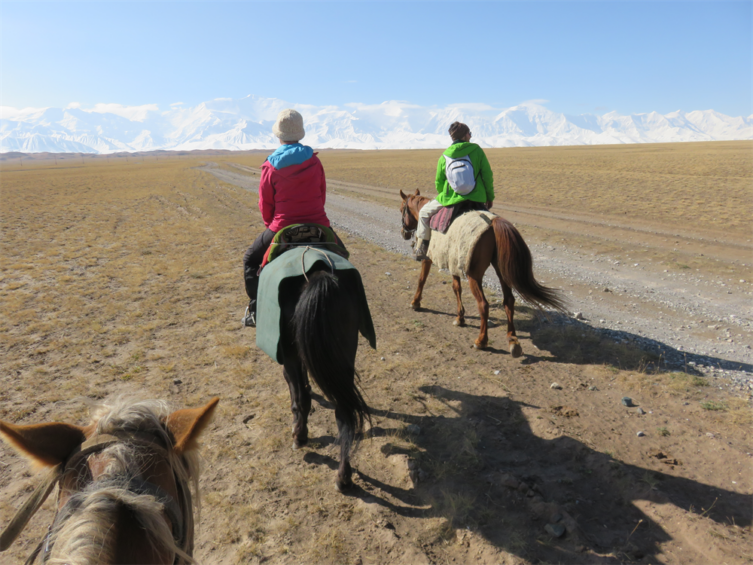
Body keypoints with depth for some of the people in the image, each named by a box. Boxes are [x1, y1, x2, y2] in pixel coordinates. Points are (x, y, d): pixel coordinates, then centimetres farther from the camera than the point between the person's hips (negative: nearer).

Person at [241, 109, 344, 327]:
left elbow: (265, 205, 0)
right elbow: (322, 194, 9)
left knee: (250, 260, 22)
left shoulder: (270, 167, -6)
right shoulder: (314, 161, 1)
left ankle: (255, 311, 18)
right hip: (318, 225, 2)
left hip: (282, 228, -2)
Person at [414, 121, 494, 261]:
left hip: (451, 199, -1)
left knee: (424, 212, 20)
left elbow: (438, 183, 8)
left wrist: (442, 196, 27)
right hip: (477, 199, 1)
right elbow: (488, 175, -1)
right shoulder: (476, 150, -1)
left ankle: (421, 249, 18)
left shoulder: (444, 157, 2)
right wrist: (490, 196, 10)